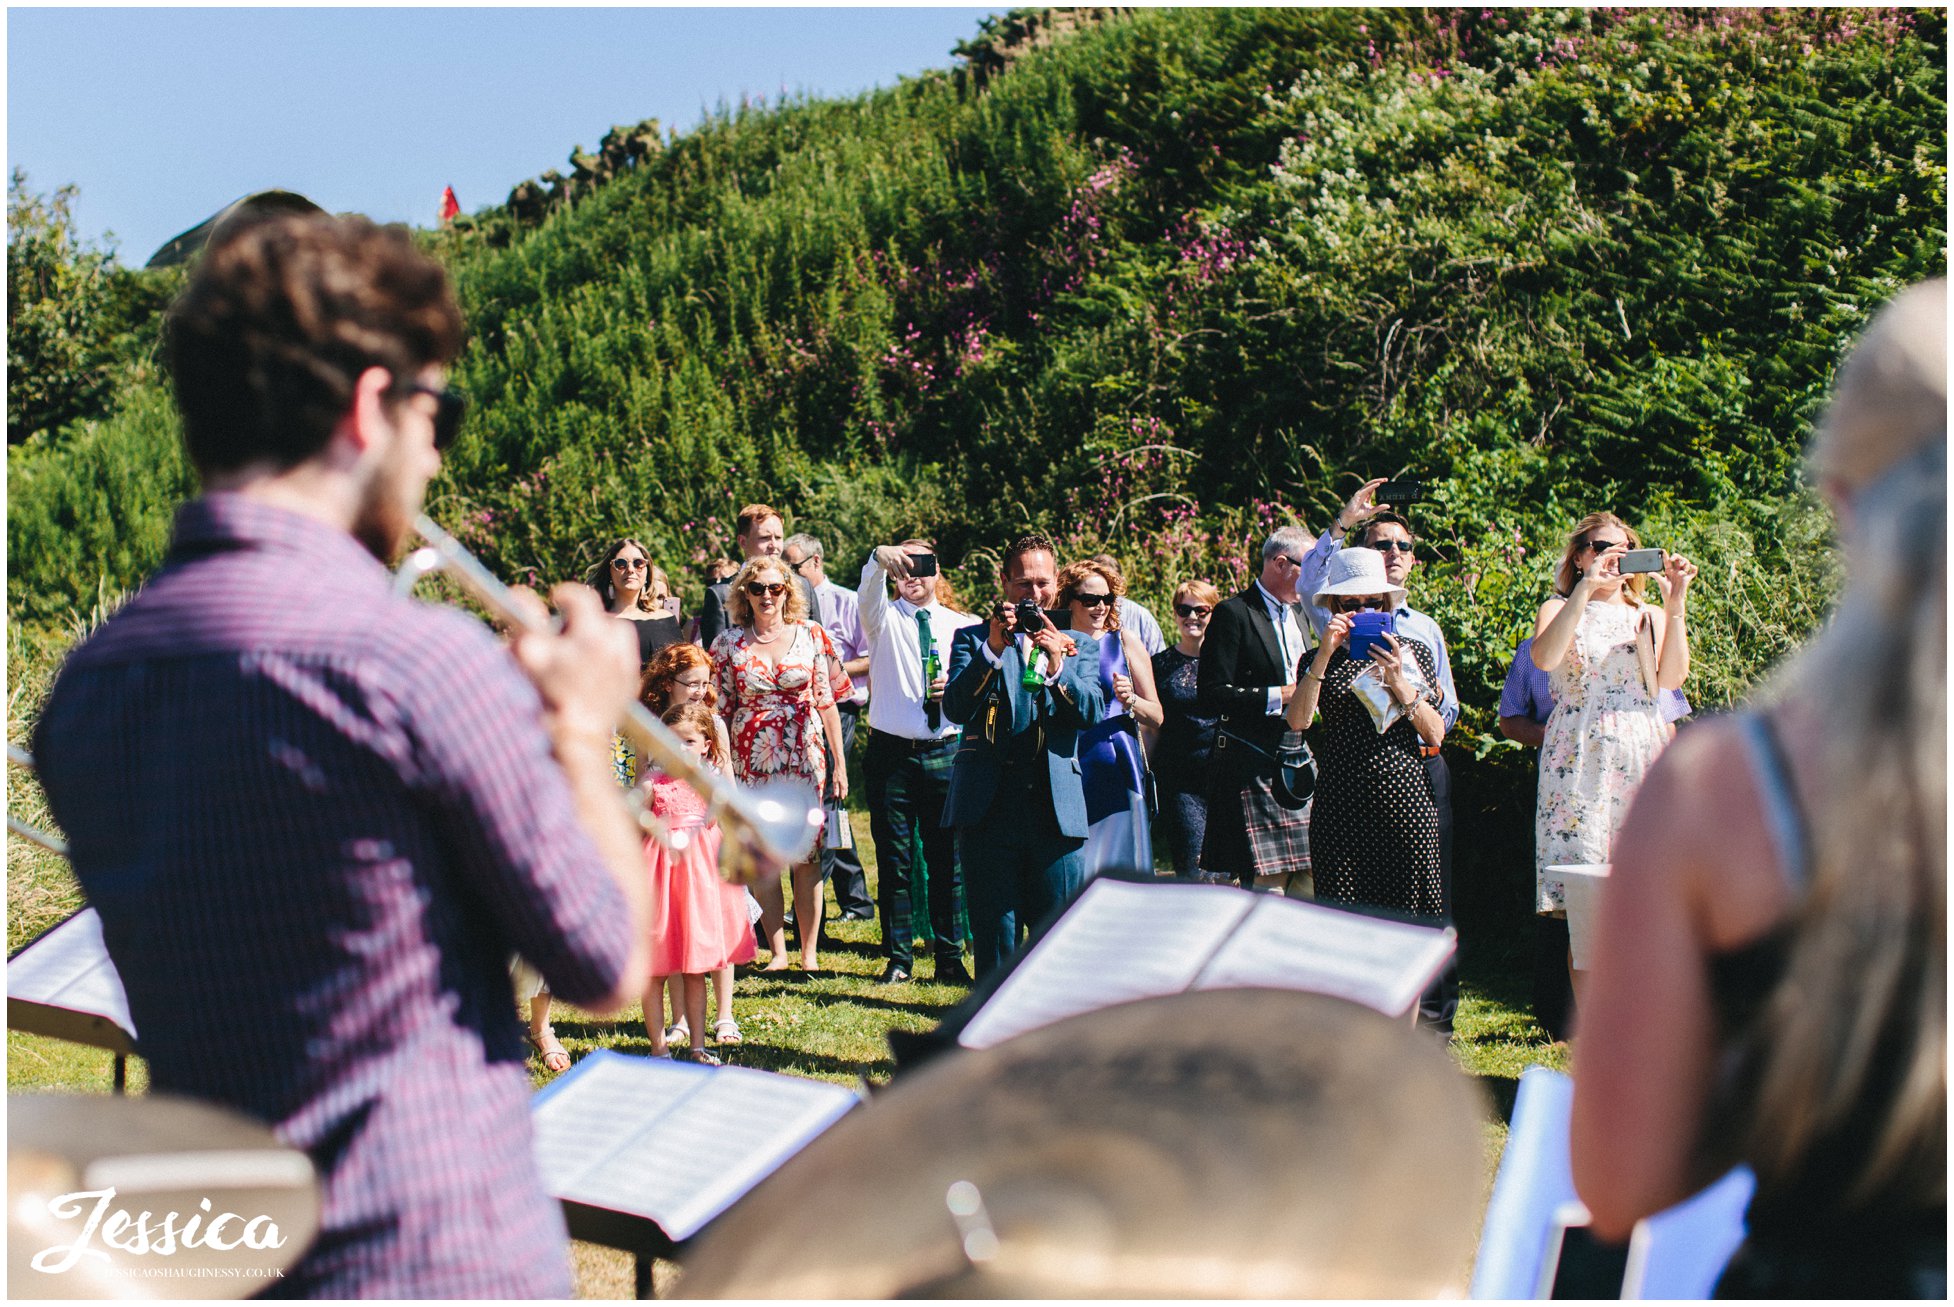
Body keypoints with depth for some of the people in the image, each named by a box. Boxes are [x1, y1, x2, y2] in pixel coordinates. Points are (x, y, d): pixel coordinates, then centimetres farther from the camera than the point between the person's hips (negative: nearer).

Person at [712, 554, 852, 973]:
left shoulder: (811, 635, 1)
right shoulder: (729, 643, 2)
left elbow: (827, 702, 3)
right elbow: (721, 710, 5)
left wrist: (840, 764, 1)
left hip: (805, 757, 0)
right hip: (752, 761, 1)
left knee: (806, 855, 0)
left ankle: (810, 952, 9)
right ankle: (778, 951, 13)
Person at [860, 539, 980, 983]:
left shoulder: (963, 626, 9)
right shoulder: (885, 618, 4)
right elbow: (868, 592, -19)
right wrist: (879, 559, -40)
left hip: (945, 753, 1)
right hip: (891, 753, -1)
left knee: (947, 860, 4)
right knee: (894, 861, 3)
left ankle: (950, 958, 13)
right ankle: (898, 958, 12)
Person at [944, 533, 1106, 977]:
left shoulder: (1080, 646, 14)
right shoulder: (972, 638, 9)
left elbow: (1092, 712, -2)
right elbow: (955, 708, -6)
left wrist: (1056, 664, -18)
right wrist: (993, 649, -18)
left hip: (1057, 806, 1)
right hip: (989, 805, -1)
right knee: (994, 929, 1)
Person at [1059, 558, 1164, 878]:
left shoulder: (1125, 642, 6)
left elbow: (1156, 718, 6)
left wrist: (1130, 700, -12)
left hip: (1118, 767, -1)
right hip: (1069, 770, 1)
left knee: (1121, 867, -2)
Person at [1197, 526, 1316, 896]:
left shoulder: (1299, 614, 19)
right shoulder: (1234, 613, -7)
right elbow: (1210, 695, -14)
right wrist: (1279, 696, -17)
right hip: (1255, 766, -7)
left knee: (1310, 880, 4)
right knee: (1265, 883, -10)